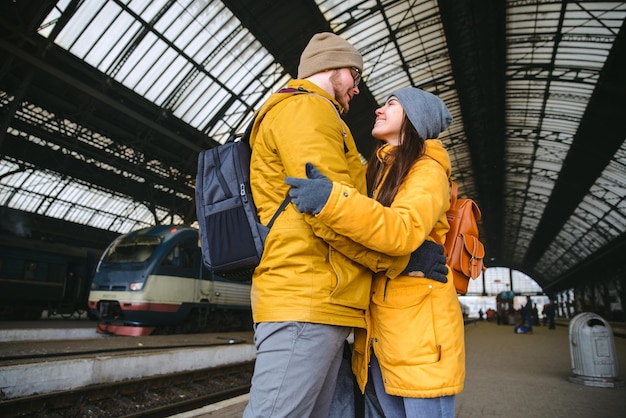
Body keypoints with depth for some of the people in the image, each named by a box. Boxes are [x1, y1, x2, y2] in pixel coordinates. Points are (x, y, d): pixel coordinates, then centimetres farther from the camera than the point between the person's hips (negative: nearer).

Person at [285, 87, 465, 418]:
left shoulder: (428, 169, -5)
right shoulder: (376, 171, 20)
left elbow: (404, 231, -24)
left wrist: (331, 199, -37)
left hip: (419, 319, -7)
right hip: (377, 326, 7)